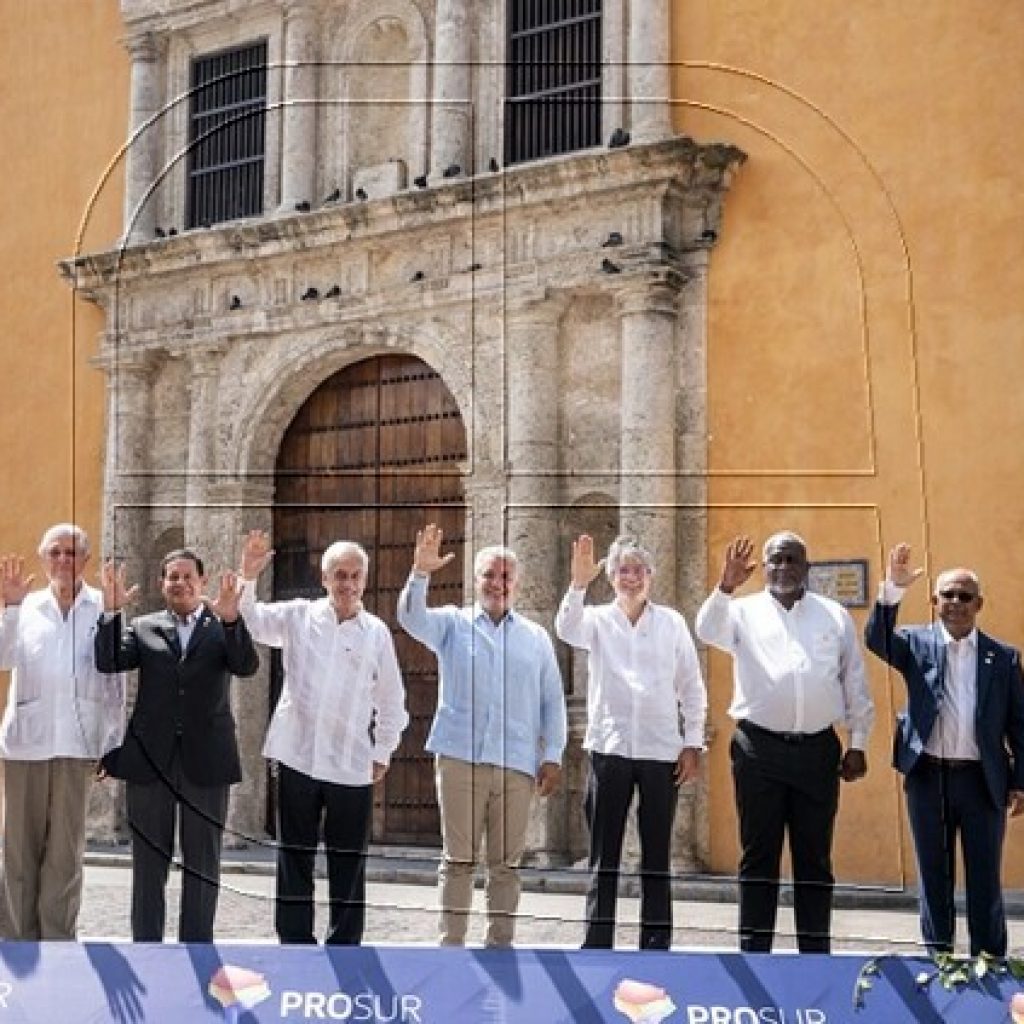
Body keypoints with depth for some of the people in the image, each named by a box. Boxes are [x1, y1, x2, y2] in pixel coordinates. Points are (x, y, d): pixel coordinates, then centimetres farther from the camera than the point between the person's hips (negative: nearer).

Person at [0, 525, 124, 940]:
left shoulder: (103, 608, 3)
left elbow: (116, 680, 4)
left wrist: (114, 744, 2)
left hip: (78, 743, -2)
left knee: (65, 852, 0)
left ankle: (57, 944, 6)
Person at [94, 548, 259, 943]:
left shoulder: (224, 628, 6)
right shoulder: (142, 628, 9)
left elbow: (247, 666, -12)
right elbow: (107, 662, -5)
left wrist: (230, 618, -28)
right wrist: (111, 611, -17)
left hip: (206, 760, -1)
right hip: (150, 758, 1)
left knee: (202, 863, 5)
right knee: (149, 862, 7)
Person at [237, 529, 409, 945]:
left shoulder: (376, 631, 2)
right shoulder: (298, 617, 3)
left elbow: (391, 699, 9)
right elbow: (250, 621, -5)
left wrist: (383, 753, 7)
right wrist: (247, 578, -21)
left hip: (352, 766, 0)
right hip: (298, 757, 0)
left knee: (348, 863, 7)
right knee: (294, 858, 7)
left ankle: (345, 946, 17)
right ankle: (295, 942, 16)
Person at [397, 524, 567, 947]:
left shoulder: (536, 637, 13)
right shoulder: (453, 623, 9)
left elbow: (552, 701, 13)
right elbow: (411, 618, -9)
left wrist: (552, 756, 5)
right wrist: (420, 573, -25)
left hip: (517, 764, 2)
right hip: (459, 758, -2)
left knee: (506, 862, 7)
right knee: (458, 858, 2)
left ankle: (500, 942, 15)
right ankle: (452, 942, 8)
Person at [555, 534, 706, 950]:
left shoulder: (672, 622, 5)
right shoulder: (598, 619, 4)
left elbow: (692, 688, 7)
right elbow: (567, 629, -19)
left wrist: (693, 744, 2)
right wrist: (578, 583, -34)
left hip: (661, 751, 1)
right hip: (609, 748, 0)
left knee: (656, 857, 7)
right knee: (603, 856, 5)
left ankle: (656, 945, 14)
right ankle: (597, 944, 11)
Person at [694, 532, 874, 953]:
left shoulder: (835, 615, 11)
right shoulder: (744, 611, 6)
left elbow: (855, 683, 11)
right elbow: (708, 631, -15)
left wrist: (858, 744, 8)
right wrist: (726, 586, -30)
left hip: (818, 749, 1)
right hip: (759, 748, -1)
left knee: (814, 858, 7)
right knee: (759, 856, 4)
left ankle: (815, 951, 14)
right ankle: (753, 950, 9)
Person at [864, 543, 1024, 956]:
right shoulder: (916, 643, 3)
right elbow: (877, 639, -17)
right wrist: (892, 590, -31)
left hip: (983, 779, 0)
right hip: (927, 777, 0)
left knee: (985, 880, 6)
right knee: (934, 876, 10)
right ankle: (938, 961, 20)